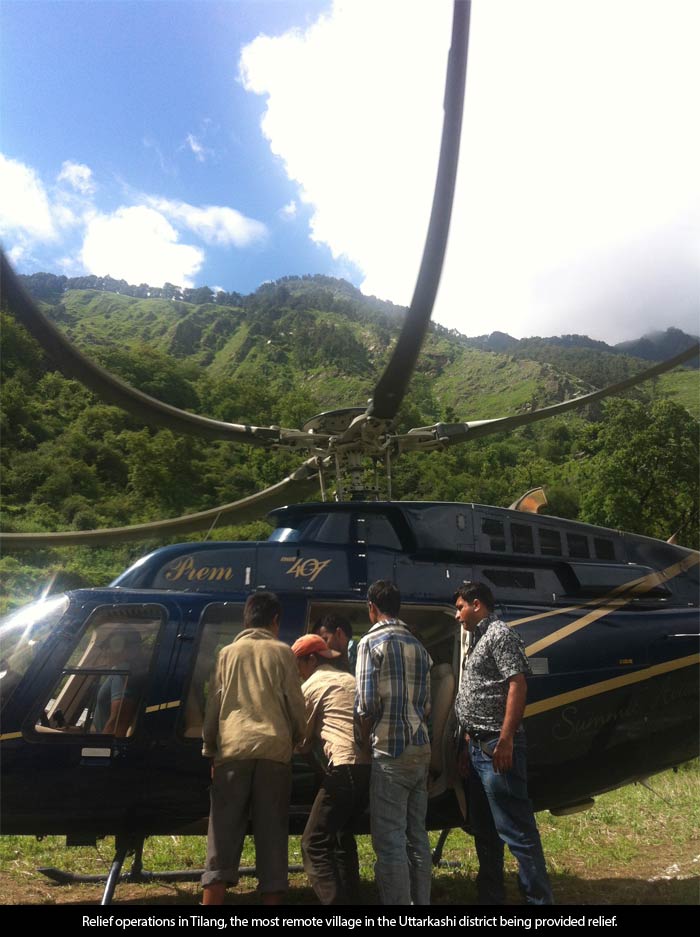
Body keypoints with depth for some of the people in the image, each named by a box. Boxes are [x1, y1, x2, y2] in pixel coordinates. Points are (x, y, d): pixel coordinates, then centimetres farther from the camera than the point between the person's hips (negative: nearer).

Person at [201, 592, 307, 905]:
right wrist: (296, 738, 24)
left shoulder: (228, 652, 13)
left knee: (224, 831, 7)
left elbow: (213, 705, 12)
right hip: (274, 750, -1)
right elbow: (296, 705, 7)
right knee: (272, 832, 7)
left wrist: (209, 749, 22)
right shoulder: (282, 652, 7)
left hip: (233, 749, 1)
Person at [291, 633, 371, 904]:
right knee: (342, 833, 25)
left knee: (314, 843, -1)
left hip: (347, 766, -8)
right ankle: (350, 898, 26)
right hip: (372, 765, 8)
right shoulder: (350, 680, 25)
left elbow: (302, 741, 10)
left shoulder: (312, 685, 5)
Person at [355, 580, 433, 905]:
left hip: (390, 750, -7)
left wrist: (367, 737, 5)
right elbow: (426, 704, 13)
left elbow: (367, 702, -11)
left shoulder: (372, 642, -6)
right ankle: (421, 901, 22)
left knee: (390, 840, -1)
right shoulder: (418, 647, 13)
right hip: (421, 748, 7)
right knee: (417, 836, 15)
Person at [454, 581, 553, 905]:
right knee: (484, 831, 17)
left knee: (516, 830, -3)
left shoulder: (500, 634, -11)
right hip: (478, 748, 10)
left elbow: (518, 685, -19)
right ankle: (490, 896, 28)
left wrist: (506, 740, -23)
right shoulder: (479, 639, 18)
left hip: (496, 748, -10)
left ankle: (539, 898, 8)